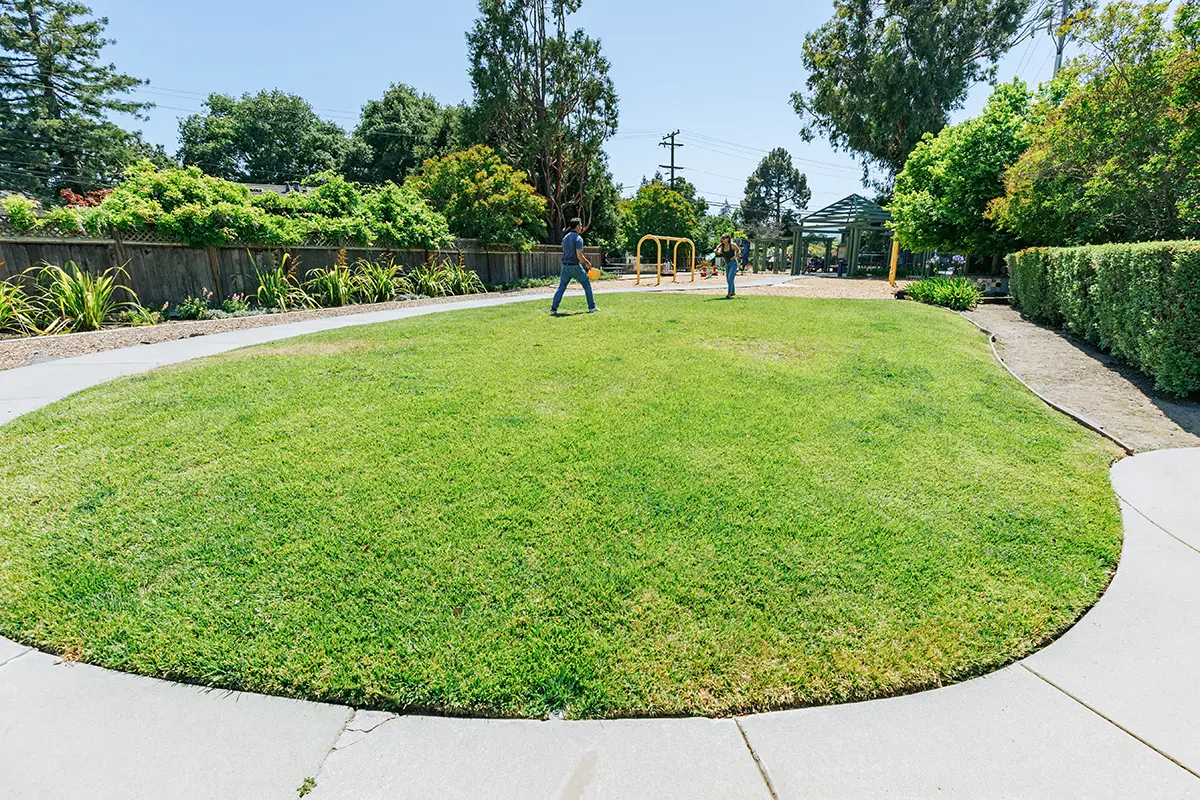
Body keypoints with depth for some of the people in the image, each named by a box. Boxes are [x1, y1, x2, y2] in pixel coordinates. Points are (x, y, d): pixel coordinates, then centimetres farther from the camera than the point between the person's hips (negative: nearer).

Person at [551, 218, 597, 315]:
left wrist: (584, 260, 22)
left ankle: (553, 309, 0)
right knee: (587, 284, 10)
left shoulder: (565, 238, 11)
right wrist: (587, 263, -3)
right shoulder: (578, 238, -12)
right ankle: (592, 307, 12)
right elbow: (579, 256, -20)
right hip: (575, 266, -6)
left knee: (561, 287, 8)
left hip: (565, 266, 6)